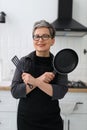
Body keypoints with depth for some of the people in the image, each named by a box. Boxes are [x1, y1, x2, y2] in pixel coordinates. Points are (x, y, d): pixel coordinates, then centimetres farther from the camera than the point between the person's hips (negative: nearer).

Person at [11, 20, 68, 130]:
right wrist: (40, 80, -21)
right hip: (26, 119, 0)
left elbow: (61, 92, -15)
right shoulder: (23, 62, -4)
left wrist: (35, 82, -25)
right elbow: (15, 91, -10)